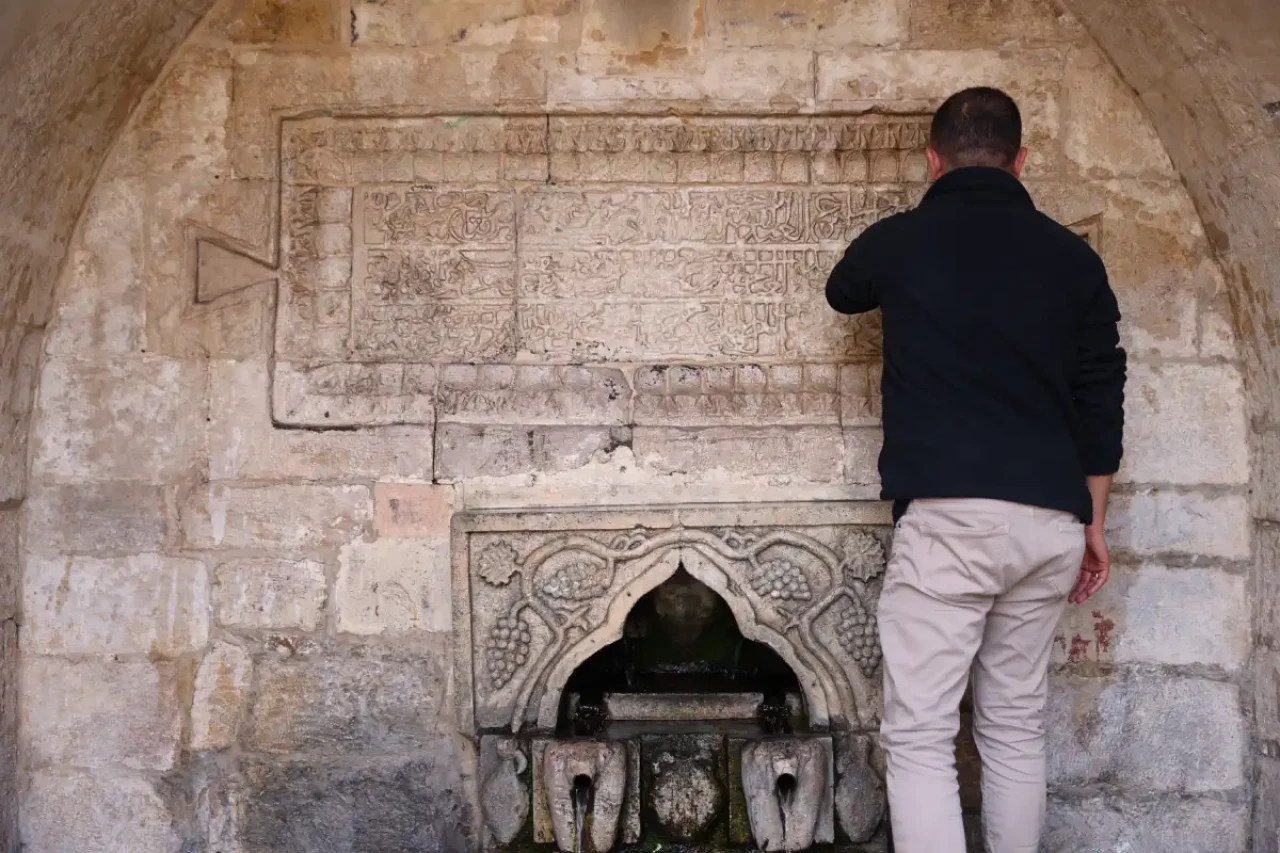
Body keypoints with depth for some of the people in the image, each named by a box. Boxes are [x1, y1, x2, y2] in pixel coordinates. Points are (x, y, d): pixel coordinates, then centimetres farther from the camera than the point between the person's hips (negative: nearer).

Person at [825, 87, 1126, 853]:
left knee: (920, 735, -2)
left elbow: (842, 294, 27)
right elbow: (1101, 403, 11)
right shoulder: (1073, 257, 10)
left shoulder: (898, 241, 3)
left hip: (949, 515, -4)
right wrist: (1093, 522, 20)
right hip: (1049, 521, 5)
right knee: (1017, 726, 17)